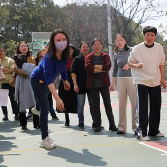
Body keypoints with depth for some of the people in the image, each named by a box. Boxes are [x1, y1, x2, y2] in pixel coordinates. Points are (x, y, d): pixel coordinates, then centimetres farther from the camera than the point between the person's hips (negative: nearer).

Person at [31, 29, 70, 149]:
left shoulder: (65, 55, -18)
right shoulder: (48, 58, -37)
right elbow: (49, 79, -48)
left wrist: (65, 80, 17)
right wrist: (57, 99, -58)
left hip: (47, 82, 7)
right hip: (38, 81, -6)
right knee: (45, 108, -11)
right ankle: (45, 139, -6)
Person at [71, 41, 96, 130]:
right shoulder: (77, 59, 1)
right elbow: (73, 72, -3)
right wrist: (75, 84, -11)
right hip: (81, 86, -3)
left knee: (93, 104, 6)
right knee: (80, 105, 2)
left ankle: (95, 123, 12)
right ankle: (81, 123, 9)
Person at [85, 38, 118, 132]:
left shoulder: (105, 56, 5)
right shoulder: (89, 57, 4)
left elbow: (108, 66, -14)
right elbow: (87, 68, -15)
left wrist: (96, 66, -14)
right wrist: (102, 69, -13)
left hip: (104, 83, -1)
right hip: (93, 84, 1)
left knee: (107, 103, 0)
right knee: (96, 104, 6)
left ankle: (112, 124, 4)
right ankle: (98, 125, 12)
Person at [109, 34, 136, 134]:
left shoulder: (131, 51, 2)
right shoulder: (116, 55, 12)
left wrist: (130, 65, -16)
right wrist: (112, 84, 17)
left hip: (131, 78, -3)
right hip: (121, 80, 4)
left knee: (134, 103, -7)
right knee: (122, 104, 4)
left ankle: (136, 127, -1)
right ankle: (122, 127, 10)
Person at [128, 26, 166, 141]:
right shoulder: (137, 49, -7)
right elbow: (130, 62, 0)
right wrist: (137, 65, -21)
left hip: (156, 82, 5)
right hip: (141, 81, -4)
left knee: (156, 107, 10)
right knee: (142, 108, -9)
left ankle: (154, 130, 23)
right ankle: (142, 132, -6)